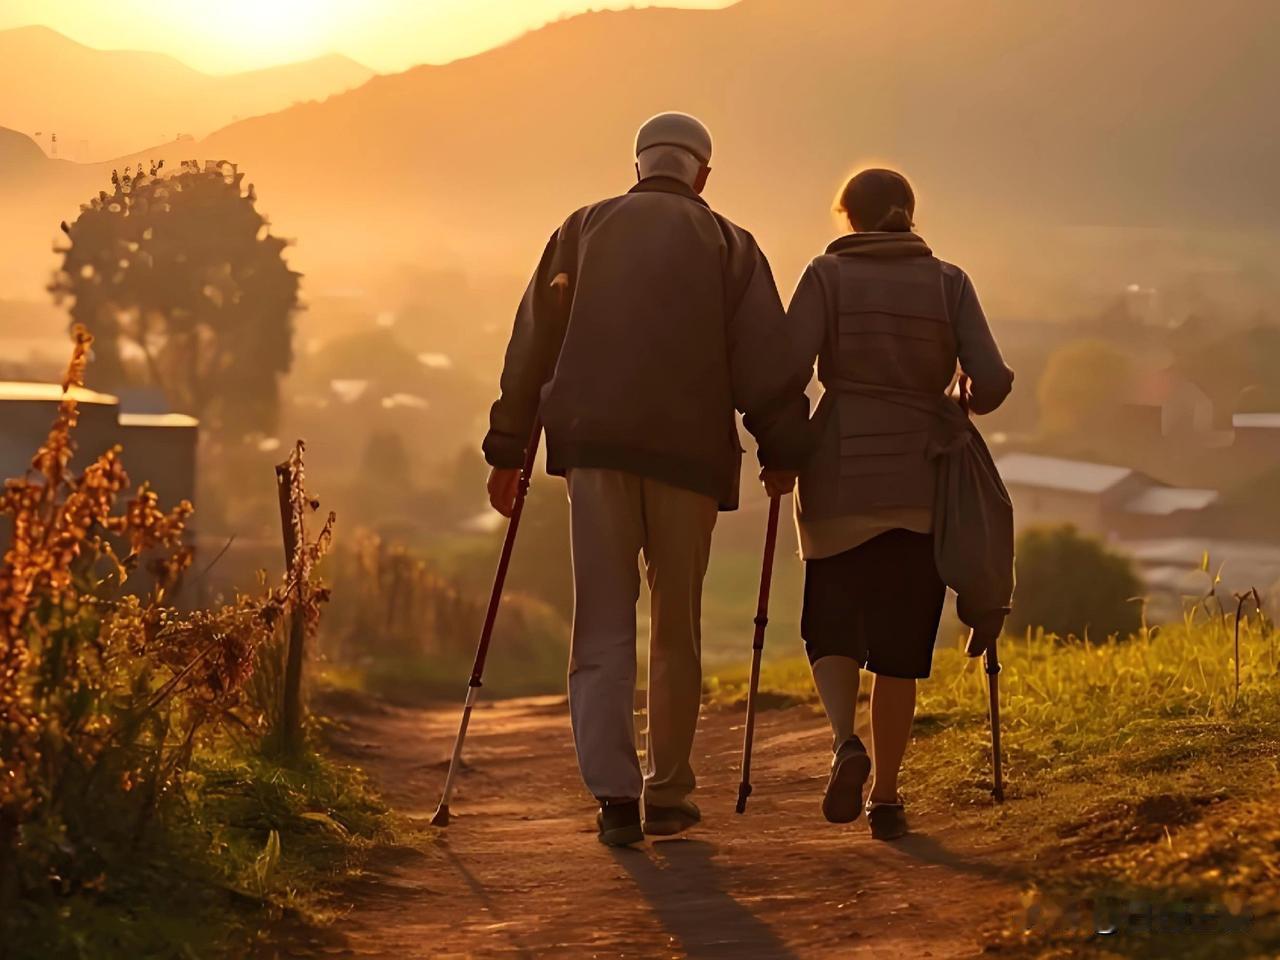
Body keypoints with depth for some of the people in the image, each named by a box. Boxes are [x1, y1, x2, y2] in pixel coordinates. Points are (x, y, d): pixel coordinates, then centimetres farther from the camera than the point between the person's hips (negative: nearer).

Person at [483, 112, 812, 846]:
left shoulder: (584, 230, 14)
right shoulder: (728, 244, 9)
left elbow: (532, 344, 12)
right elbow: (768, 357, 0)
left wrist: (509, 450, 15)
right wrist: (783, 451, 4)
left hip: (594, 444, 1)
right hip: (690, 449, -1)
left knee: (604, 626, 0)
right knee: (677, 628, 10)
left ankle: (614, 792, -13)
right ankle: (667, 793, 15)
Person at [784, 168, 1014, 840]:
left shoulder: (829, 275, 0)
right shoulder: (947, 283, 4)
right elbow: (991, 383, -5)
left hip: (840, 481, -1)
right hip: (922, 483, 1)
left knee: (832, 628, 11)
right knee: (900, 645, 9)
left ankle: (845, 740, -16)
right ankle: (886, 797, 9)